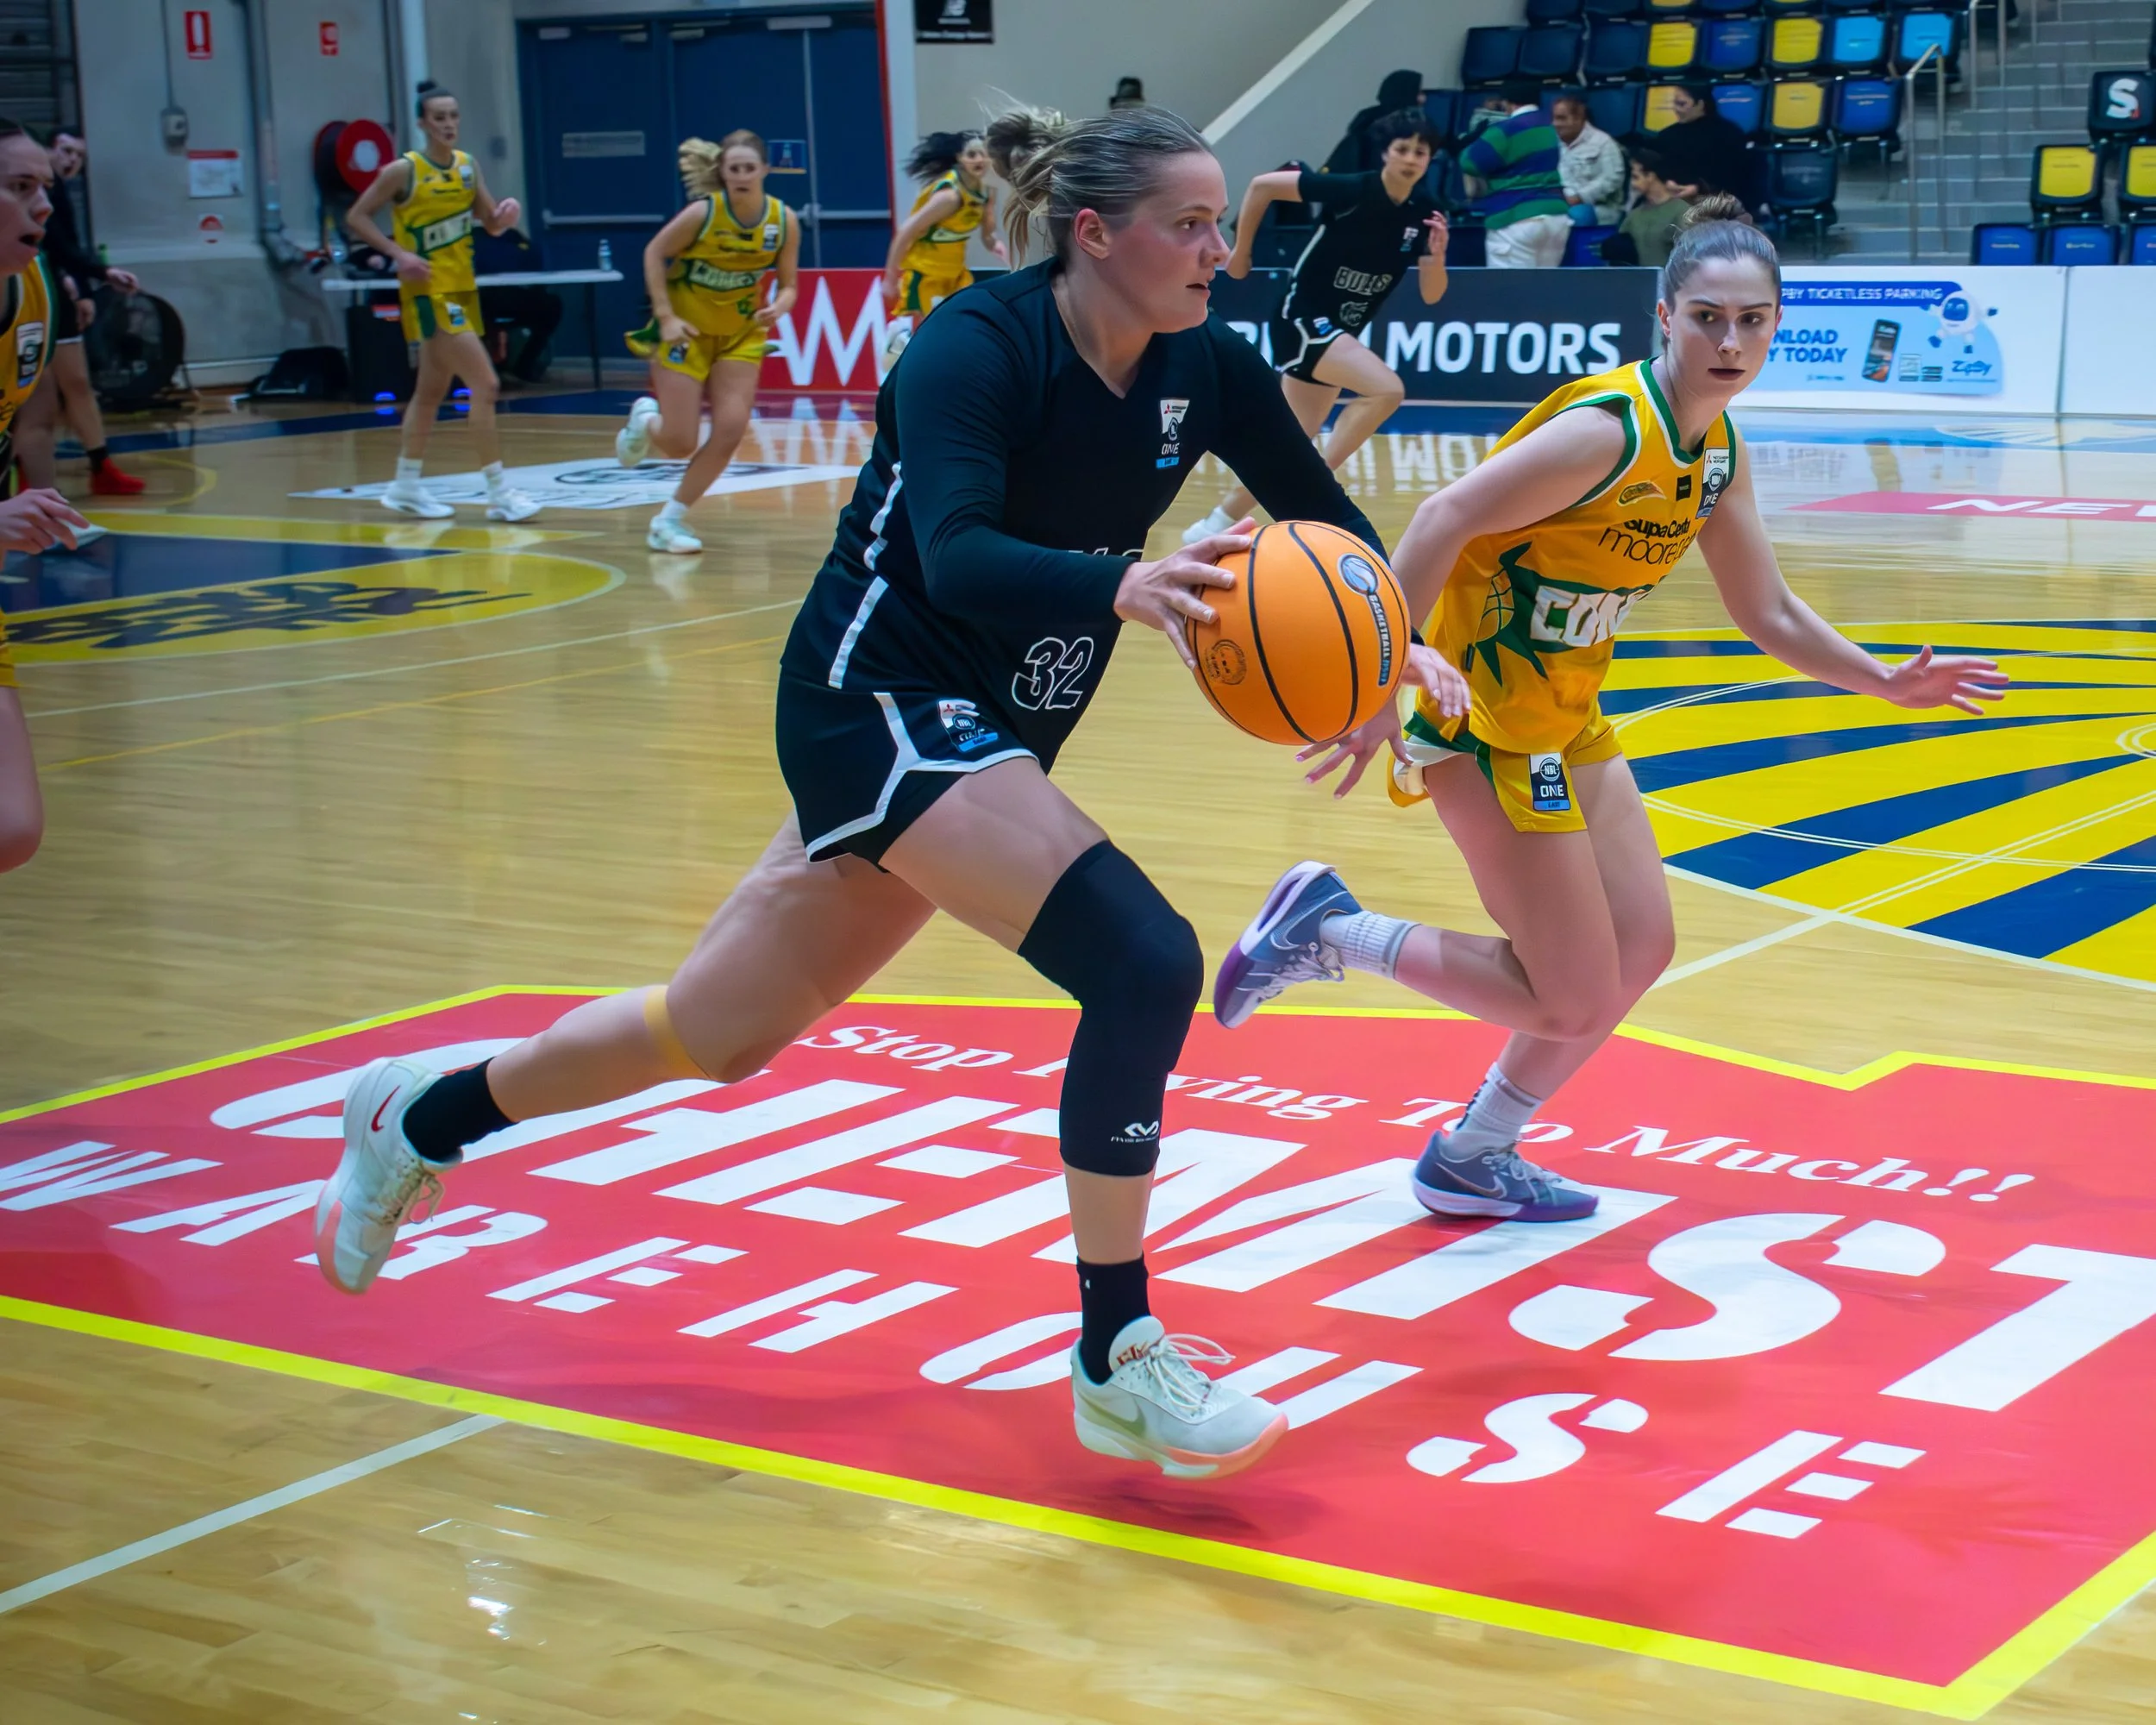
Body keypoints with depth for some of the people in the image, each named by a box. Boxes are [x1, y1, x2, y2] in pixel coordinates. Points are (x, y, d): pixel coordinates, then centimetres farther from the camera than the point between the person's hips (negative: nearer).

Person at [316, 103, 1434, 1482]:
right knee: (1143, 962, -23)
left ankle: (418, 1121, 39)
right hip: (878, 703, -8)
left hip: (981, 730, 8)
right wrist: (1121, 585, -53)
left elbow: (1332, 524, 3)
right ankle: (1118, 1362, -11)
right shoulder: (979, 347, -21)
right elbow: (956, 559, -36)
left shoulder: (1204, 367, -3)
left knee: (723, 1033, 17)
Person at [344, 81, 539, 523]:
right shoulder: (404, 170, -12)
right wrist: (397, 253, -18)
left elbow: (492, 224, 11)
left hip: (463, 290, 8)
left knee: (432, 390, 17)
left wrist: (506, 210, -12)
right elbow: (356, 217, -6)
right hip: (430, 292, -8)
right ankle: (499, 493, -13)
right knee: (485, 385, -15)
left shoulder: (467, 166, 6)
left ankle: (406, 486, 29)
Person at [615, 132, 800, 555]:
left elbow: (787, 285, -3)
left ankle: (669, 520, 7)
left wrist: (778, 308, -27)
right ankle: (646, 420, 34)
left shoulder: (784, 221, -12)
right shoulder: (704, 212, -21)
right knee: (679, 445, -5)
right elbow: (655, 253, -9)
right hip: (687, 332, -3)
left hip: (740, 336, 3)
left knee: (730, 432, -10)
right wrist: (665, 316, -17)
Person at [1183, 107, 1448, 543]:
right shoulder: (1351, 189, -19)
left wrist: (1437, 255, -22)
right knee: (1387, 389, -27)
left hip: (1340, 332, 7)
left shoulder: (1423, 213, -2)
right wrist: (1241, 253, -5)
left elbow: (1431, 295, -2)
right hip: (1303, 318, -7)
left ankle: (1219, 523, 25)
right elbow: (1263, 185, -13)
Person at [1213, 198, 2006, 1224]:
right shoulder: (1610, 429, -24)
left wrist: (1886, 683, 11)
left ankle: (1471, 1160, 27)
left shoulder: (1719, 451, 5)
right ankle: (1325, 931, 7)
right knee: (1577, 1001, -4)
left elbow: (1768, 615, 16)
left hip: (1565, 719, 9)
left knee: (1640, 950, 12)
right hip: (1488, 723, -9)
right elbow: (1443, 521, -29)